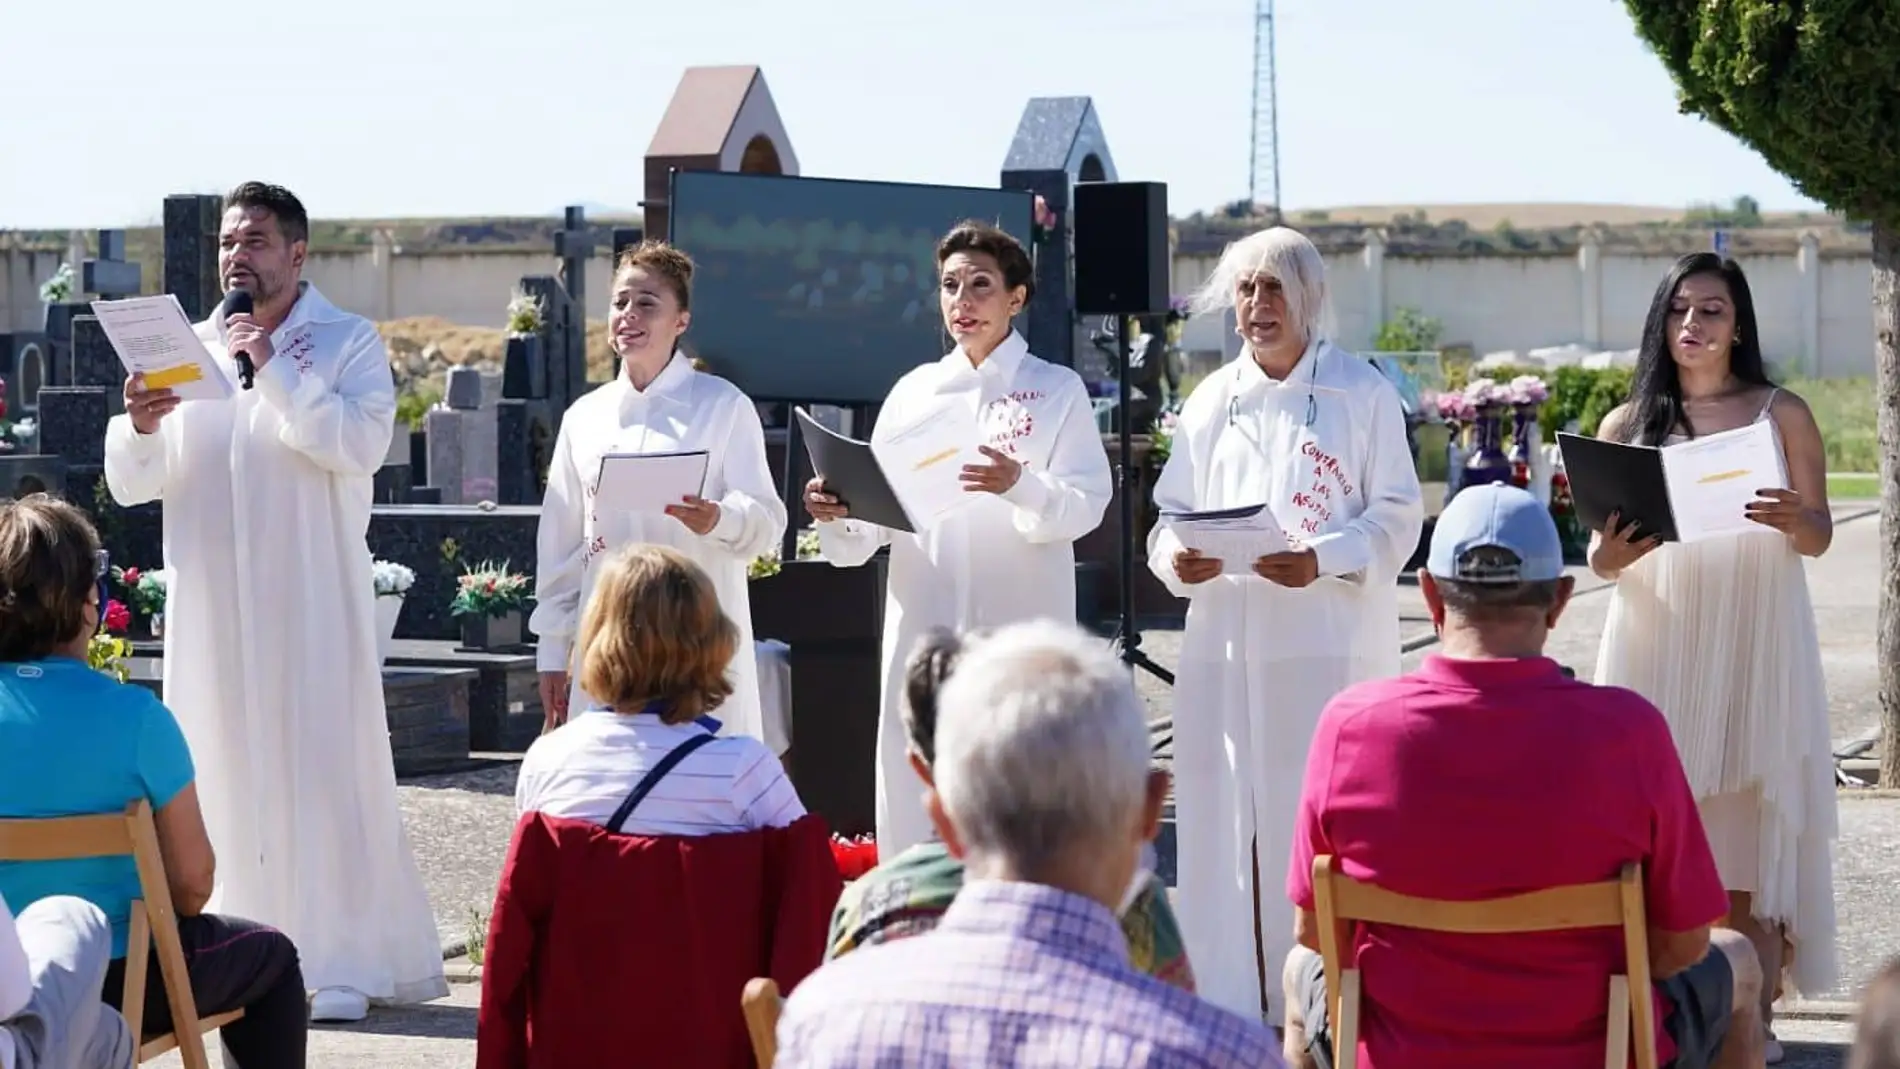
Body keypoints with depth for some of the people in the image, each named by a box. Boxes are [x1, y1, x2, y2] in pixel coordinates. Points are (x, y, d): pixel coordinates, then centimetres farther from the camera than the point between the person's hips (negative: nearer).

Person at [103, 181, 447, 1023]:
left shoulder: (349, 344, 2)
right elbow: (133, 483, 8)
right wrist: (139, 425, -14)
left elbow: (360, 446, -15)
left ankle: (342, 963, -1)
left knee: (326, 770, -5)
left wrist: (274, 367, -17)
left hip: (312, 601, -4)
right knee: (224, 773, 3)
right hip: (212, 604, 4)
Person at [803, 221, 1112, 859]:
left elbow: (1086, 504, -6)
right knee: (914, 801, 1)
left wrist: (1020, 485, -26)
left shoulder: (1057, 391, 6)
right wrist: (836, 516, -13)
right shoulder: (914, 391, 15)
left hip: (1020, 634, -3)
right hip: (921, 629, 3)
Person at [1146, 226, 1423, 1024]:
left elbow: (1396, 517, -2)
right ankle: (1229, 1006, 9)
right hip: (1226, 641, 4)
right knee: (1224, 820, 2)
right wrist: (1175, 558, -8)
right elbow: (1172, 513, 14)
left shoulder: (1362, 393, 2)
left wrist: (1321, 561, -18)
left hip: (1331, 640, -4)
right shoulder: (1212, 400, 13)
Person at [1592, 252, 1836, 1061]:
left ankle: (1754, 1013, 1)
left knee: (1752, 822, -3)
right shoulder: (1626, 425, 9)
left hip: (1755, 643, -1)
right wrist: (1609, 554, -16)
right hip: (1658, 643, 1)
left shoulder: (1781, 414, 6)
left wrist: (1795, 521, -20)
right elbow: (1598, 556, 8)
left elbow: (1821, 536, 3)